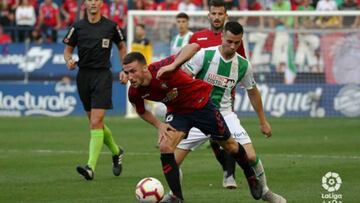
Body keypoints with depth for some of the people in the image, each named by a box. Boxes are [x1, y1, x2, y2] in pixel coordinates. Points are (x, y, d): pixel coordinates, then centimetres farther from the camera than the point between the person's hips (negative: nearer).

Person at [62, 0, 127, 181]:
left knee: (96, 122, -16)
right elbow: (67, 49, 9)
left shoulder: (111, 26, -1)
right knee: (95, 122, 13)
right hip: (83, 76, 4)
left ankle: (91, 167, -22)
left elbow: (121, 46, 15)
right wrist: (69, 60, -12)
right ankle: (116, 152, 39)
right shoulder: (78, 27, 2)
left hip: (103, 75, -4)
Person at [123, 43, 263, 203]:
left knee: (229, 145, 12)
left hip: (202, 103, -4)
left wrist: (173, 65, -55)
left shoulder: (161, 69, -36)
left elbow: (193, 47, -44)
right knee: (165, 147, -19)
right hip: (177, 111, 4)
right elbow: (141, 111, 5)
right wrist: (159, 125, -11)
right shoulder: (134, 93, -19)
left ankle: (252, 178, 40)